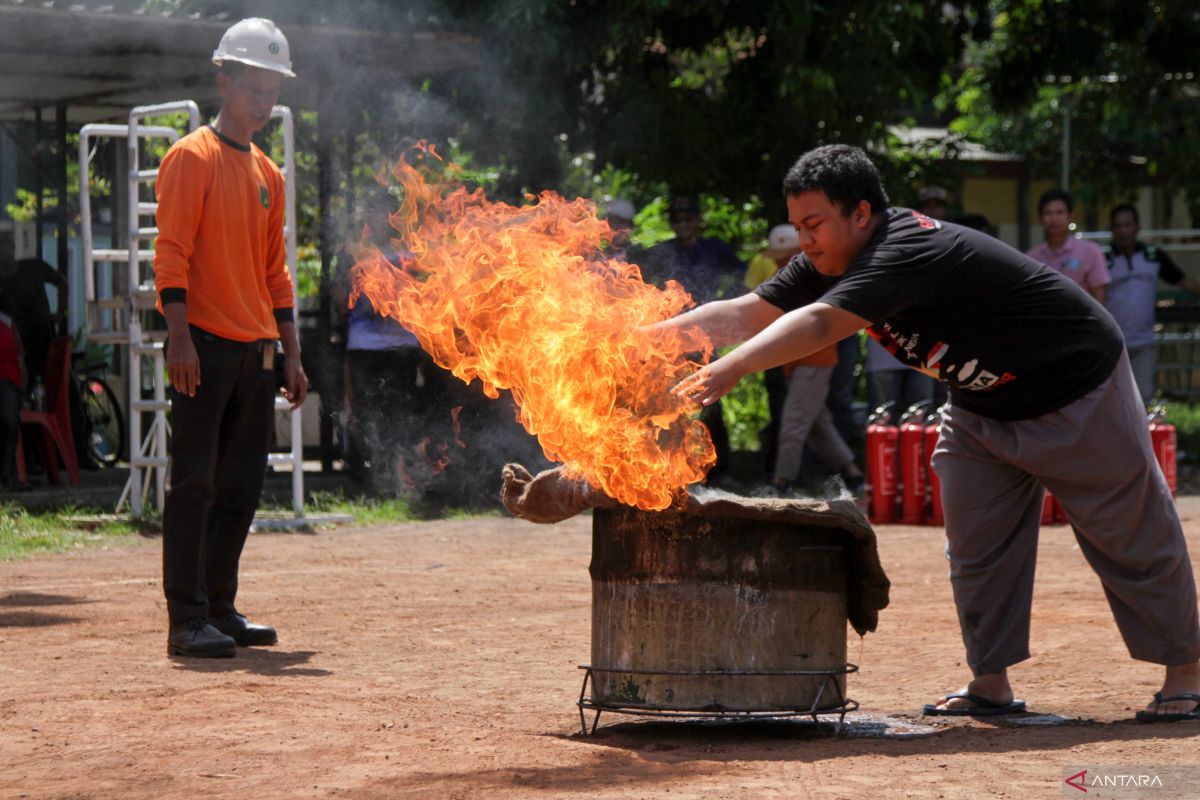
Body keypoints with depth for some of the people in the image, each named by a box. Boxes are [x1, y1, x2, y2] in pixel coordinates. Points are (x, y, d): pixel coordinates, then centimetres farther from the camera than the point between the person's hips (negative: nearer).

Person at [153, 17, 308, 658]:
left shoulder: (268, 174, 18)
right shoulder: (192, 157, -4)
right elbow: (172, 252, -11)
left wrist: (292, 355, 17)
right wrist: (180, 336, -20)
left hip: (255, 351, 7)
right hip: (205, 345, -7)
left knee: (242, 486, 9)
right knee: (195, 482, -8)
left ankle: (220, 609, 17)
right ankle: (187, 621, -7)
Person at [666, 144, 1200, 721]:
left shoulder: (911, 251, -36)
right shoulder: (833, 261, -8)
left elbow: (817, 325, -48)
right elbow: (746, 314, -12)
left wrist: (731, 369, -59)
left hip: (1077, 388, -8)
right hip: (980, 404, 8)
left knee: (1131, 538, 4)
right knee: (975, 544, 4)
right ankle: (990, 684, 13)